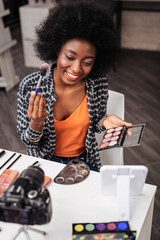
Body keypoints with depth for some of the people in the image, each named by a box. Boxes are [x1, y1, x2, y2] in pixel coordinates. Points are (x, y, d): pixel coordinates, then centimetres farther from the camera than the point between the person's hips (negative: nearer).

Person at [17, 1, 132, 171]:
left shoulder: (99, 83, -12)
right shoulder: (30, 86, -18)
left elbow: (93, 124, 6)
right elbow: (26, 141, -8)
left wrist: (104, 122, -16)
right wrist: (36, 124, -29)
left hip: (84, 162, 3)